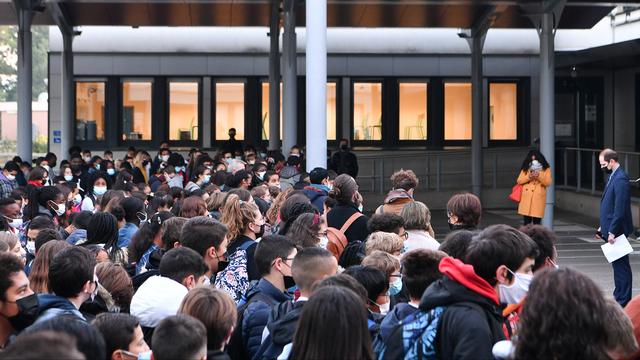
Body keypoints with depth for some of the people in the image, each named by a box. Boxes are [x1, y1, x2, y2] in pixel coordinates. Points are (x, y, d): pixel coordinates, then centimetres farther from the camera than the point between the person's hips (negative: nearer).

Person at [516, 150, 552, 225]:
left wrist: (539, 176, -18)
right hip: (526, 198, 2)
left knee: (536, 222, -4)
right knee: (527, 221, 2)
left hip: (538, 198, -2)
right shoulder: (525, 169, 13)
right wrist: (528, 177, -11)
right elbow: (519, 181, 6)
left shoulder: (546, 169, 7)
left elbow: (548, 182, -3)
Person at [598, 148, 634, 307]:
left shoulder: (620, 179, -19)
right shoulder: (613, 176, 13)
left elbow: (620, 209, -22)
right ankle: (619, 297, 22)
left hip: (617, 230, -10)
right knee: (618, 264, 15)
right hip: (611, 229, 10)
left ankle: (623, 301, 0)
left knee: (621, 265, -4)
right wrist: (603, 227, 18)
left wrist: (612, 231, -21)